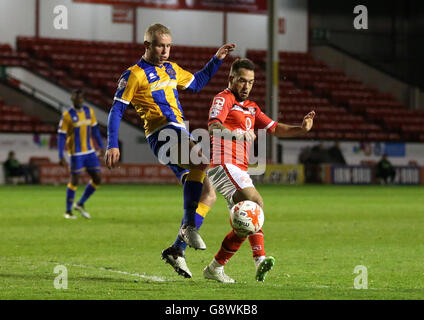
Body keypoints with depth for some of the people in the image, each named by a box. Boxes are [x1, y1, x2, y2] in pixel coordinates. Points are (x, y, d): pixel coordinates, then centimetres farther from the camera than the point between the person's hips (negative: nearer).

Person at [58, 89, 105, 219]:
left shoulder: (89, 111, 5)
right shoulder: (67, 115, -11)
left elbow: (94, 129, 15)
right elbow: (61, 136, -10)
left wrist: (101, 147, 14)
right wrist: (61, 157, -15)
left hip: (89, 151, 6)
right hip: (76, 153, -5)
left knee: (97, 179, 2)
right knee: (74, 180, -2)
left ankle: (80, 204, 20)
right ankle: (68, 211, 13)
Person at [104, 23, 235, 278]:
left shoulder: (171, 69, 20)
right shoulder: (135, 74, -1)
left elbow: (196, 84, 36)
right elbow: (117, 110, -1)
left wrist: (216, 61, 27)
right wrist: (113, 145, -9)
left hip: (181, 133, 9)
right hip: (162, 133, -9)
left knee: (208, 195, 2)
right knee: (202, 161, -35)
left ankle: (177, 250, 5)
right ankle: (190, 226, -29)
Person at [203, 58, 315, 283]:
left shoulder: (250, 108, 24)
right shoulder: (223, 99, -4)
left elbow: (275, 128, 23)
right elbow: (213, 127, -22)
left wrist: (301, 129, 5)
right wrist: (237, 134, -41)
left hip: (239, 170, 9)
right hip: (224, 164, -9)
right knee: (255, 203, -26)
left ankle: (215, 267, 7)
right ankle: (260, 258, -33)